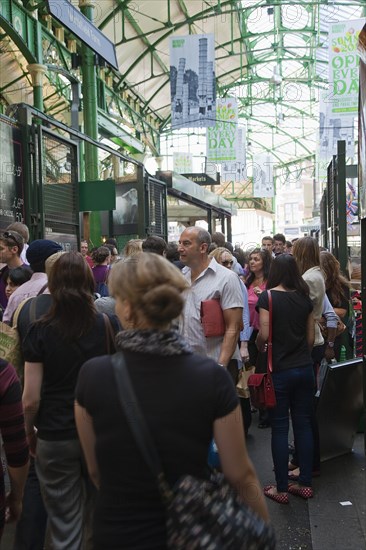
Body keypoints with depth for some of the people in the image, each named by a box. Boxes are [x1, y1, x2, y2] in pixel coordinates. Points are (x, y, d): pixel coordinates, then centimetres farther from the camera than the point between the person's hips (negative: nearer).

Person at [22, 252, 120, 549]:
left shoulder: (40, 331, -11)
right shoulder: (110, 325, -9)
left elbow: (31, 399, -10)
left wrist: (30, 431, 8)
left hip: (55, 438, -1)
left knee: (64, 520, 13)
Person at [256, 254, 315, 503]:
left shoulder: (268, 297, -10)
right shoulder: (305, 297, 4)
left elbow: (264, 334, -16)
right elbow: (311, 337, 6)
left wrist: (258, 346, 5)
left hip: (279, 370, -4)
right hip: (305, 369, 5)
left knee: (280, 428, 3)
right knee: (303, 424, 12)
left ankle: (281, 489, 12)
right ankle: (305, 483, 21)